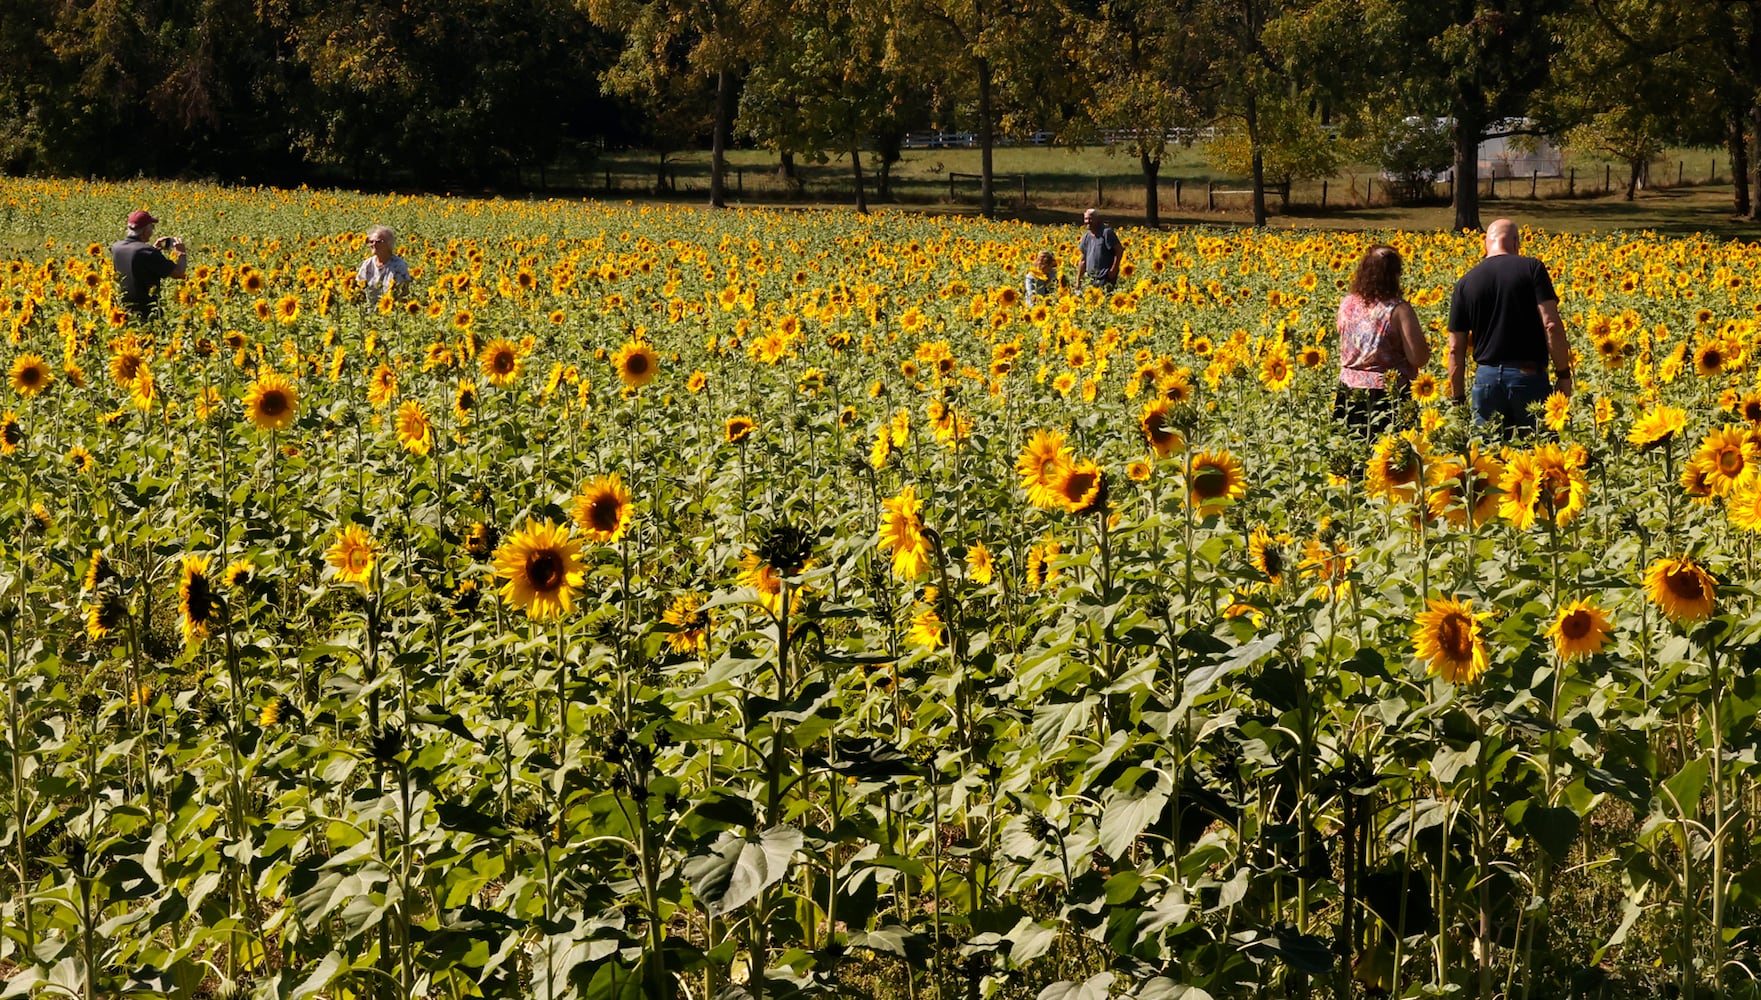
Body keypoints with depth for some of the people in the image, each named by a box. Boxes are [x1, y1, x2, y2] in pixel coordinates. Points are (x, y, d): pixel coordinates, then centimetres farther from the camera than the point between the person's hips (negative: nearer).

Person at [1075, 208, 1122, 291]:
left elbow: (1120, 250, -12)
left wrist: (1113, 270, -15)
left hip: (1106, 278, -7)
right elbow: (1083, 260, 17)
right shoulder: (1087, 237, 12)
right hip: (1091, 277, 7)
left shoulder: (1106, 233, -10)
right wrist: (1078, 280, 14)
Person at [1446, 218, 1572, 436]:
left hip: (1487, 379, 2)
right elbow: (1551, 325, -11)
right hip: (1529, 377, -2)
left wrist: (1458, 398, 12)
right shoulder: (1532, 269, -2)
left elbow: (1456, 349, 5)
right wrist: (1563, 374, -4)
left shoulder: (1465, 284, 6)